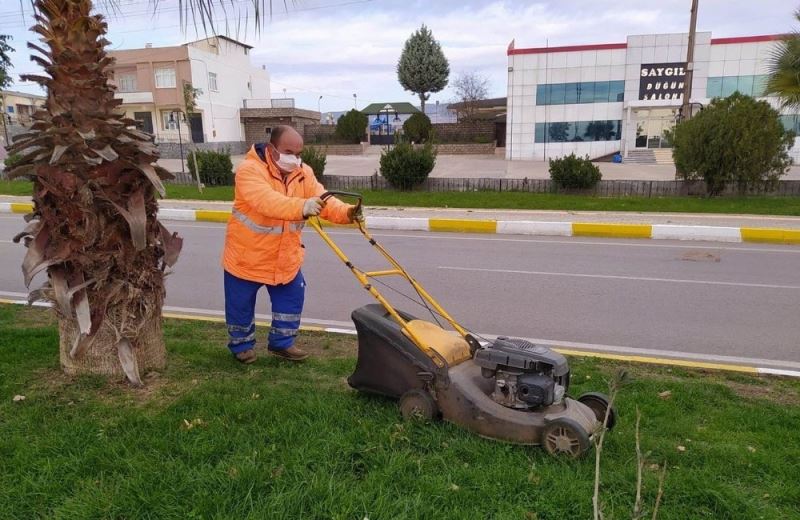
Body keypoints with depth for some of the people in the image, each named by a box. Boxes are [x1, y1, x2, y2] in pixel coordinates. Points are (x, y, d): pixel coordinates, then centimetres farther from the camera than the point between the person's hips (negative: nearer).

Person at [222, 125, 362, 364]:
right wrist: (302, 207, -59)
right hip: (246, 254, -5)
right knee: (242, 304, 11)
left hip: (285, 256, 5)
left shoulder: (303, 173, -5)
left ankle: (282, 342, 30)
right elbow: (266, 201, -43)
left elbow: (323, 200, -17)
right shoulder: (250, 170, -25)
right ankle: (241, 345, 34)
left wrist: (346, 212, -37)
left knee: (292, 298, 12)